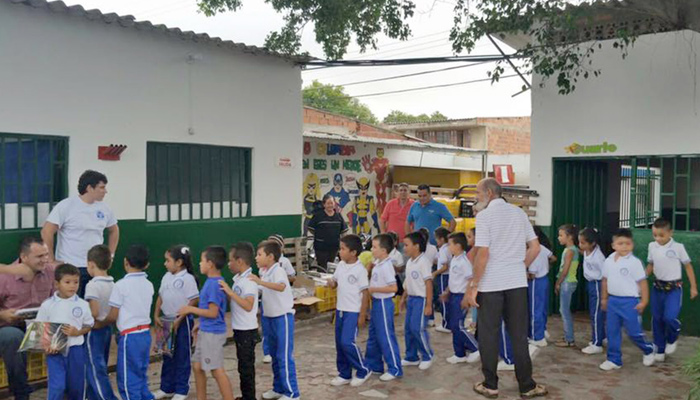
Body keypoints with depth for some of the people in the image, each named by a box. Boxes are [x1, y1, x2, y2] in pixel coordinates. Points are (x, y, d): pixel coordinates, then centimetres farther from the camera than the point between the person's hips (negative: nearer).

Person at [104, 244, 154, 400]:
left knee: (128, 379, 3)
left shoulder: (121, 285, -11)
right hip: (145, 333, 7)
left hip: (130, 336, -6)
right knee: (141, 376, 17)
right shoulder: (148, 285, 7)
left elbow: (113, 316, -9)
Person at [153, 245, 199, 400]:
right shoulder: (166, 277, 6)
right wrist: (156, 315, 2)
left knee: (182, 357, 4)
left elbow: (194, 301, -17)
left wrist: (179, 319, -18)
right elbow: (160, 297, 13)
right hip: (167, 321, 7)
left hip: (182, 322, -7)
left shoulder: (187, 278, -15)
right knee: (168, 356, 15)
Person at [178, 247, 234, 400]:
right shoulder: (211, 281, 8)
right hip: (205, 331, 10)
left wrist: (191, 309, -14)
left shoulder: (215, 284, -21)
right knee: (197, 366, 17)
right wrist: (200, 324, 19)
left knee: (217, 370, -2)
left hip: (213, 333, -10)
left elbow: (213, 313, -22)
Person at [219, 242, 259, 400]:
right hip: (240, 330, 9)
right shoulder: (239, 279, 7)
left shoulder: (249, 281, -21)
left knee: (246, 367, 2)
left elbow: (248, 306, -33)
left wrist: (230, 291, -33)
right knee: (243, 365, 18)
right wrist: (226, 292, 5)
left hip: (247, 332, -9)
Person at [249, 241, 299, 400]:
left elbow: (281, 287, -40)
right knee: (275, 356, 16)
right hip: (272, 317, 9)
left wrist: (261, 282, -48)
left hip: (283, 317, -9)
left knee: (284, 357, -5)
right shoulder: (264, 272, 7)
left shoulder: (278, 270, -19)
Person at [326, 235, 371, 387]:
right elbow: (335, 282, 17)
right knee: (339, 343, 10)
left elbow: (365, 293, -13)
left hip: (353, 312, -7)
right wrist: (331, 283, -9)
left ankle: (363, 370, 8)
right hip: (340, 310, 7)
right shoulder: (341, 265, 4)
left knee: (347, 342, -12)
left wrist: (362, 315, -13)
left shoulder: (360, 269, -16)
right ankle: (344, 374, 24)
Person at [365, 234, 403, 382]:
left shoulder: (386, 266, -21)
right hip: (376, 303, 10)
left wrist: (373, 289, -23)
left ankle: (395, 369, 10)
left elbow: (393, 287, -27)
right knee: (373, 336, 18)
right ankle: (374, 366, 30)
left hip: (383, 304, -10)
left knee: (386, 337, -1)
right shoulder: (378, 264, 8)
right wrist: (368, 288, 5)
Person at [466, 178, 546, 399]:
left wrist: (473, 286, -9)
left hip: (491, 284, -5)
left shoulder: (484, 215, -10)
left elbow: (483, 254, -15)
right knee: (519, 335, 10)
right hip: (517, 282, 5)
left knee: (488, 336, 7)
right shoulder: (519, 213, 8)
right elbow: (535, 247, 9)